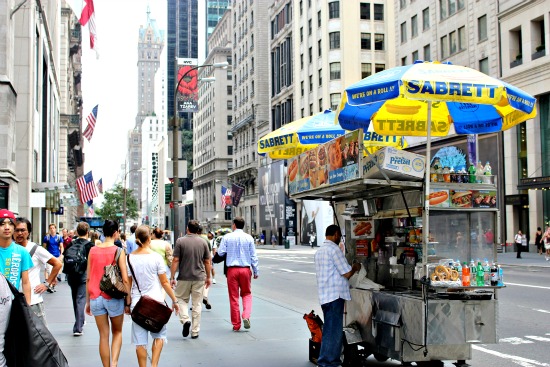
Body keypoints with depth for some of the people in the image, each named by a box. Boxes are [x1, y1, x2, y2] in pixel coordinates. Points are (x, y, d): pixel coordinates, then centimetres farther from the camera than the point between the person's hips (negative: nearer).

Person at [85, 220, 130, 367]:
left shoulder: (93, 250, 2)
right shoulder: (118, 251, -8)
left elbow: (88, 278, 6)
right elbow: (125, 279, -10)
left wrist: (88, 301, 13)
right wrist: (128, 300, -1)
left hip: (96, 298, 3)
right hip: (114, 298, -2)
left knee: (103, 335, 11)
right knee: (117, 332, 16)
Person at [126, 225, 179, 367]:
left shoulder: (130, 258, 1)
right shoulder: (156, 257, -7)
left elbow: (128, 283, 4)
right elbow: (164, 282, -3)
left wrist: (127, 303, 13)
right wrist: (174, 300, 5)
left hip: (137, 302, 2)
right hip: (156, 302, -2)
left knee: (140, 340, 7)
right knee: (159, 335, 13)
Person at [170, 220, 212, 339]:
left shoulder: (180, 241, -6)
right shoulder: (203, 242, 2)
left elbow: (175, 260, -8)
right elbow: (207, 262, 5)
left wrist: (172, 277, -2)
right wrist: (208, 277, 15)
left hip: (184, 277, -2)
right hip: (199, 277, 2)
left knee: (181, 299, 16)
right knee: (197, 304, 8)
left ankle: (185, 319, -7)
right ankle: (195, 331, 11)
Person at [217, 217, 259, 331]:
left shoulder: (227, 237, -3)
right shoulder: (248, 238, 0)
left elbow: (220, 253, -4)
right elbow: (253, 256, 2)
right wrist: (256, 271, 8)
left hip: (232, 269, -1)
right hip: (245, 269, 1)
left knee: (233, 297, 7)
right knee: (246, 294, 16)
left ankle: (236, 324, 10)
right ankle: (246, 316, -7)